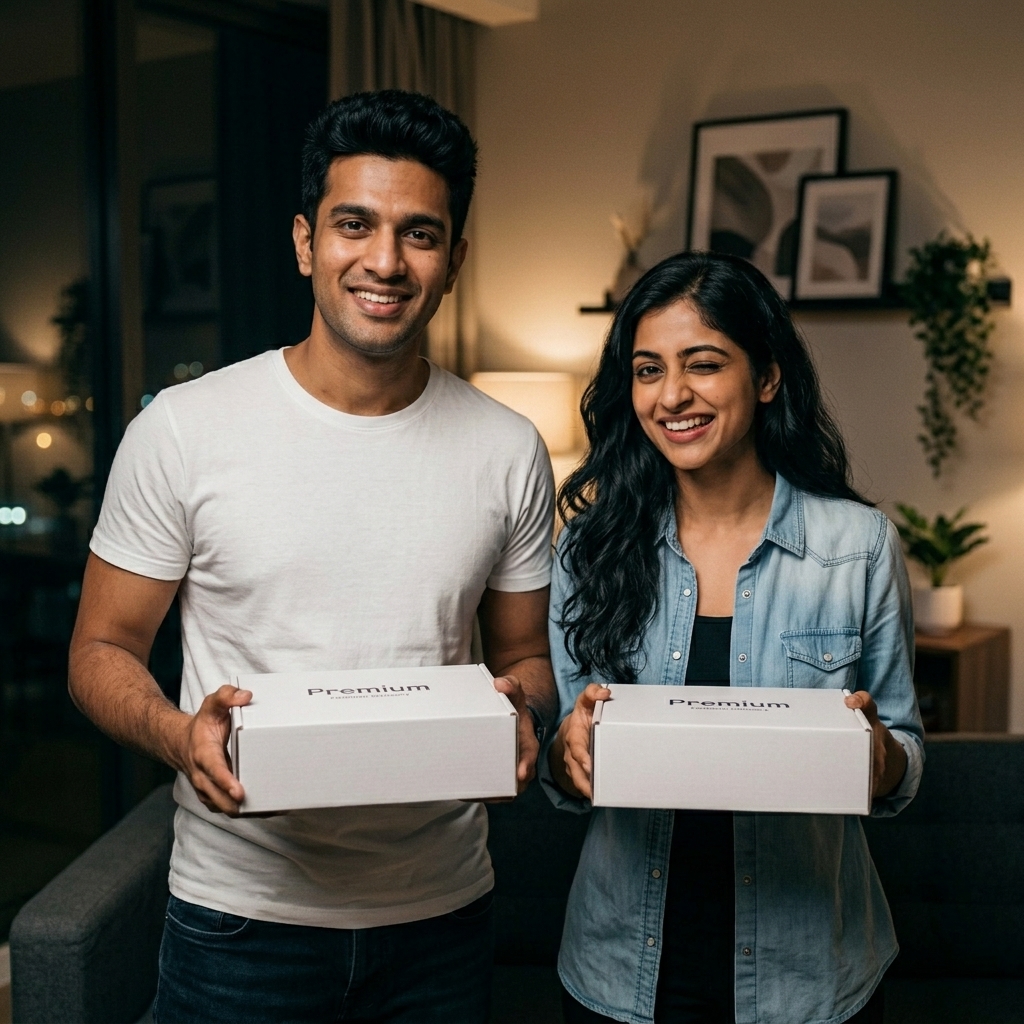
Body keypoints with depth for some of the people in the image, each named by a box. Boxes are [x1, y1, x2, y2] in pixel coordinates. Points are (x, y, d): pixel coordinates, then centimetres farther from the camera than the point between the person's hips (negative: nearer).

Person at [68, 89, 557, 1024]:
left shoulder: (509, 451, -1)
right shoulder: (184, 429, -8)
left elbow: (524, 655, 9)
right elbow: (103, 648, -2)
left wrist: (523, 711, -14)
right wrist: (177, 733, -22)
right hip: (243, 909, -2)